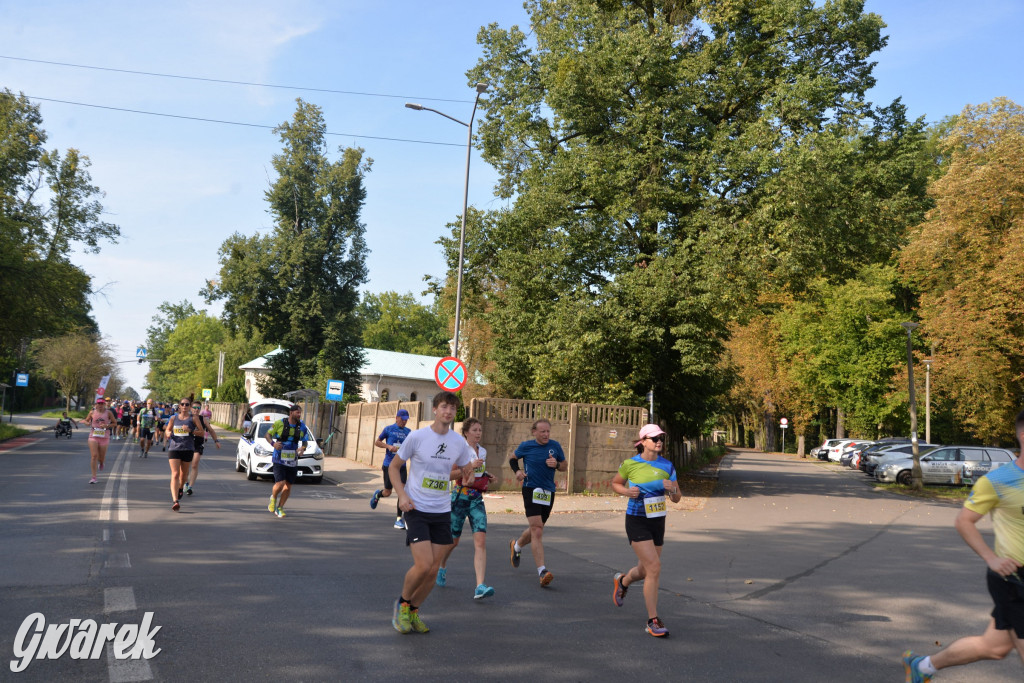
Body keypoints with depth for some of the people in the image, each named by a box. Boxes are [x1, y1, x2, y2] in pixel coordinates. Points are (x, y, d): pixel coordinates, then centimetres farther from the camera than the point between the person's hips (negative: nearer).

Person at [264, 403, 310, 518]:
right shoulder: (279, 423, -7)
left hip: (292, 460, 4)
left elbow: (305, 441, 10)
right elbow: (268, 434, 2)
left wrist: (302, 449, -12)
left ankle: (279, 508, 25)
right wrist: (273, 443, -18)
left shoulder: (302, 426, 2)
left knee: (288, 486, 6)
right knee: (280, 483, -15)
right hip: (279, 460, -4)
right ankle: (273, 498, 19)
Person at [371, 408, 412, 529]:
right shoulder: (389, 429, -1)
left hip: (401, 466, 3)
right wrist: (388, 446, -11)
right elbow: (377, 442, 5)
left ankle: (399, 519, -1)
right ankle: (377, 494, 41)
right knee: (387, 492, 4)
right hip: (389, 465, -2)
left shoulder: (408, 432, 9)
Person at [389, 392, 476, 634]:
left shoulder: (459, 443, 2)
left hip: (442, 512, 4)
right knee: (423, 565, -14)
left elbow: (467, 471, 21)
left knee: (433, 571, 3)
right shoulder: (417, 437, -9)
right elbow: (394, 466, 0)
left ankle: (413, 611, 27)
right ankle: (402, 603, 15)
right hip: (416, 510, -4)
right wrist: (402, 495, -11)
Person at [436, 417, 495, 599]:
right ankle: (441, 566, 42)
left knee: (481, 541, -12)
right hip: (460, 497, -4)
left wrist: (487, 475, 9)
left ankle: (480, 586, -18)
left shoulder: (483, 451, 12)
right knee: (453, 540, 9)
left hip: (477, 500, 4)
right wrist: (471, 466, -23)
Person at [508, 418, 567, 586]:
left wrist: (556, 464, -8)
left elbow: (565, 466, 14)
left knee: (536, 529, 18)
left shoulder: (555, 446, 4)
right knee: (537, 529, -16)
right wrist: (517, 471, -4)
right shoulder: (526, 446, -2)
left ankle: (516, 545, 49)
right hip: (531, 490, -4)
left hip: (548, 492, 4)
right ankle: (542, 571, -17)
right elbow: (513, 459, 15)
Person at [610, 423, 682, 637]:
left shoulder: (667, 466, 0)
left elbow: (677, 498, 5)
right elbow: (615, 484, 8)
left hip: (657, 522, 5)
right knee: (654, 568, -17)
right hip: (636, 521, -5)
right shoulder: (630, 464, -9)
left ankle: (622, 581, 52)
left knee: (645, 571, 16)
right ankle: (653, 621, -5)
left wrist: (672, 489, -17)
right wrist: (627, 492, -12)